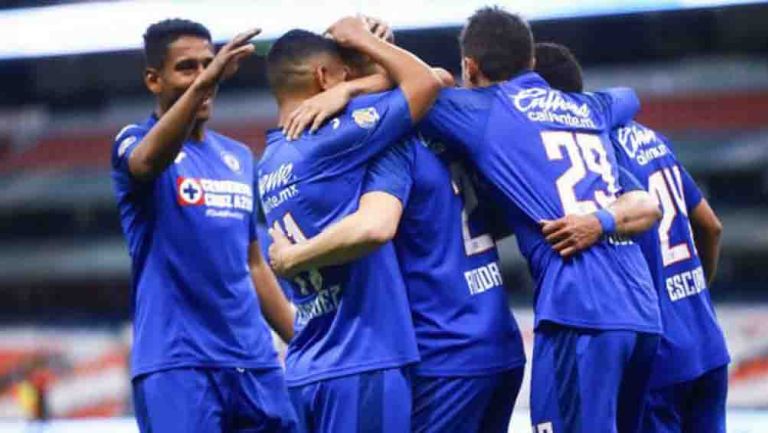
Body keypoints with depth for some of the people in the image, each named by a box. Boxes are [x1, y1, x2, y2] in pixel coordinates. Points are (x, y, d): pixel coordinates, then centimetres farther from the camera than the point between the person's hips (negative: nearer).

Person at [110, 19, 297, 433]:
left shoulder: (239, 157, 17)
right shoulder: (135, 142, -1)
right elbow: (149, 160, -28)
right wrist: (202, 84, -42)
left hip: (255, 362, 6)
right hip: (176, 362, -6)